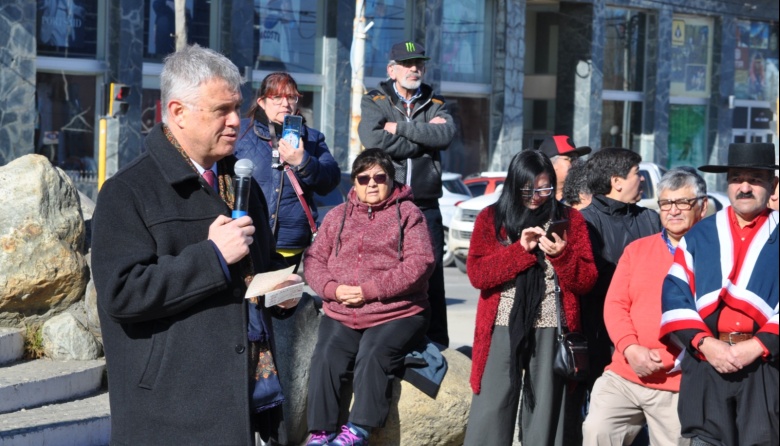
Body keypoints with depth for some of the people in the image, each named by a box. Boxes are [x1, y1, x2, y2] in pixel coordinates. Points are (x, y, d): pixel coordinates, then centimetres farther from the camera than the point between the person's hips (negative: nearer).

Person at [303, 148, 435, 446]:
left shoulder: (408, 214, 3)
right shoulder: (337, 216, 17)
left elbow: (420, 263, -10)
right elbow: (314, 259, 12)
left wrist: (368, 290, -16)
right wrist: (332, 289, -11)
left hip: (397, 314, -3)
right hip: (340, 315, 4)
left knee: (373, 356, -30)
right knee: (325, 358, -21)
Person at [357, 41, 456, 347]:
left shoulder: (435, 105, 15)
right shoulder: (374, 103, 8)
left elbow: (446, 135, -7)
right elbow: (374, 140, -12)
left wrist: (401, 128, -9)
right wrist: (424, 134, -7)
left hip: (425, 206, 2)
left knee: (430, 274, -1)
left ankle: (434, 341, 6)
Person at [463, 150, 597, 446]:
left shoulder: (570, 219, 7)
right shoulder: (490, 218, 6)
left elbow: (586, 280, 3)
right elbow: (477, 275, -4)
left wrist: (561, 255, -14)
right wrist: (521, 249, -13)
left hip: (551, 330, 0)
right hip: (503, 328, 0)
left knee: (544, 409, 2)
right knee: (492, 410, -3)